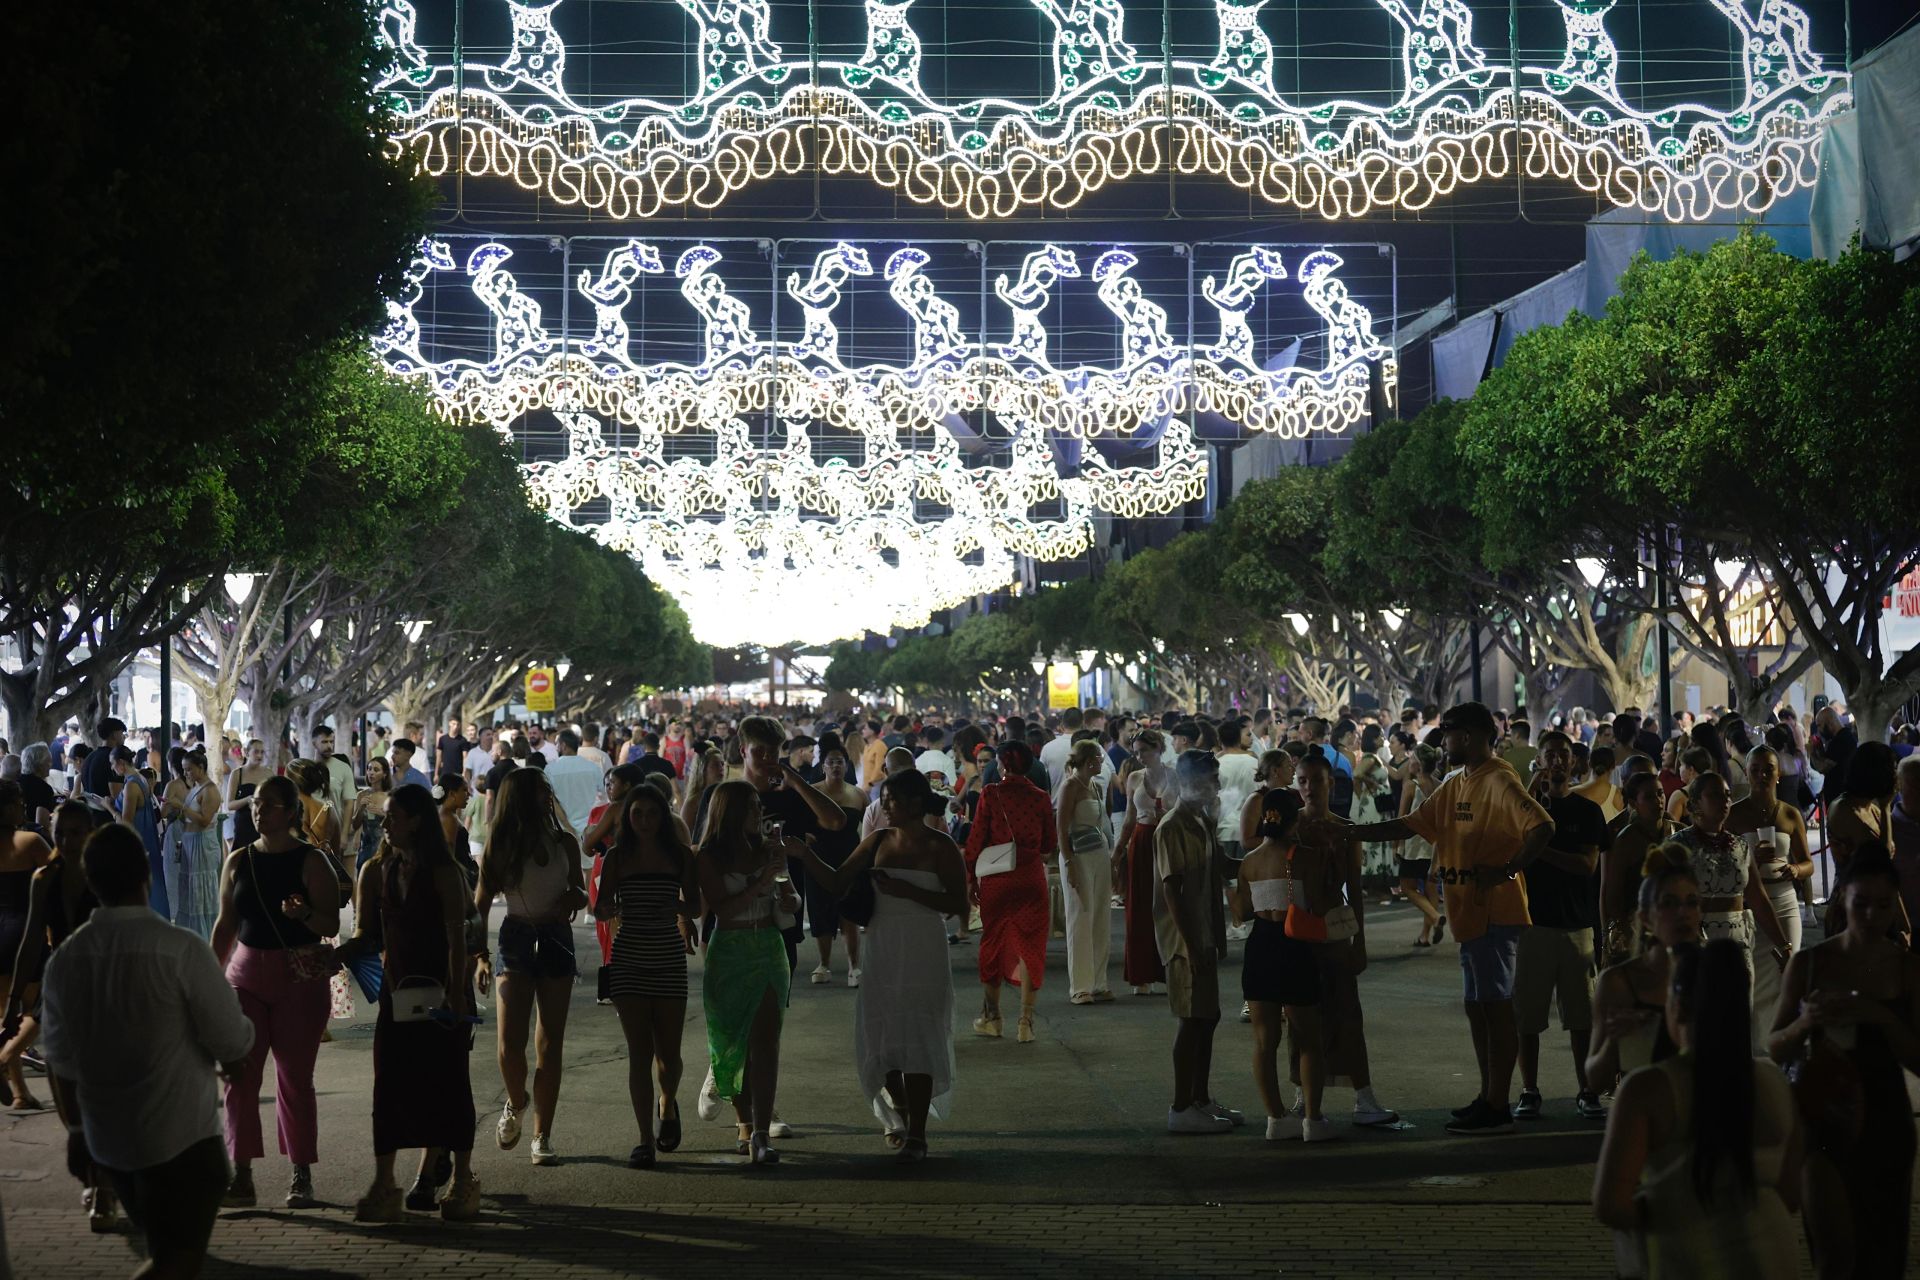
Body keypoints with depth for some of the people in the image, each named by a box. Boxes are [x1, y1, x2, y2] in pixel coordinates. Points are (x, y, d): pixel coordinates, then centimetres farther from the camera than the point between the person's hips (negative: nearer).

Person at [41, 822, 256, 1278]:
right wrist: (232, 1061, 11)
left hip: (106, 1136, 6)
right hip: (179, 1134, -6)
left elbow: (62, 1061, 6)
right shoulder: (181, 950, -18)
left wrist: (77, 1129, 20)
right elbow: (232, 1039, -12)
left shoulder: (63, 959, -3)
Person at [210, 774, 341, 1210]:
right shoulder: (238, 861, 9)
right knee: (240, 1075, -2)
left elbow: (332, 925, -6)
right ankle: (241, 1176, 1)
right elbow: (225, 925, 14)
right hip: (246, 974, 4)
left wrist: (303, 914, -26)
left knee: (295, 1077, 1)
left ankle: (301, 1176, 9)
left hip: (299, 978, -4)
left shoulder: (311, 862, -4)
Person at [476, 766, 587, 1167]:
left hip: (556, 940, 2)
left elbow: (579, 890, 16)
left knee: (550, 1043, 1)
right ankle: (516, 1104, 19)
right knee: (511, 1041, -12)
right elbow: (480, 904, 4)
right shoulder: (500, 846, 0)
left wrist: (574, 898, -8)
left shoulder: (564, 843, 5)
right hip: (516, 939, -2)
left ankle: (542, 1136, 6)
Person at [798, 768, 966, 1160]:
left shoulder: (940, 848, -6)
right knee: (881, 1034, 6)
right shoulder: (879, 841, 8)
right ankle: (900, 1116, 29)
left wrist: (907, 891, -18)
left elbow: (959, 904, -10)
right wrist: (805, 854, -4)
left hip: (922, 953, -5)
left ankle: (917, 1132, 1)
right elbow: (837, 882, 9)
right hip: (881, 949, 5)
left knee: (917, 1037, -5)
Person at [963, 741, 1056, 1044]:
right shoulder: (1041, 798, -1)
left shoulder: (990, 794, -6)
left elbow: (976, 839, -4)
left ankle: (991, 1017, 22)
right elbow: (1050, 845, 6)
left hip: (996, 879, -1)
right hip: (1031, 879, 1)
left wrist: (970, 878, 4)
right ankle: (1025, 1022, 0)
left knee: (993, 944, 14)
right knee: (1029, 947, 5)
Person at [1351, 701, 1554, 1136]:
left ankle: (1497, 1108, -4)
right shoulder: (1455, 786, 17)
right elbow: (1409, 825, 20)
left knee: (1496, 1005, -7)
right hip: (1468, 912, 10)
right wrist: (1349, 832, 14)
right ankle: (1487, 1097, 22)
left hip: (1494, 912, -10)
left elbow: (1541, 826, -25)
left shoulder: (1499, 781, -13)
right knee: (1478, 1005, 13)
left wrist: (1507, 870, -24)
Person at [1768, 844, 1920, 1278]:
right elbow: (1774, 1050, 0)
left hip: (1884, 1120, 2)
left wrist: (1880, 1016, -22)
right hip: (1823, 1114, -2)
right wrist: (1805, 1022, -21)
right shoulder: (1808, 963, -5)